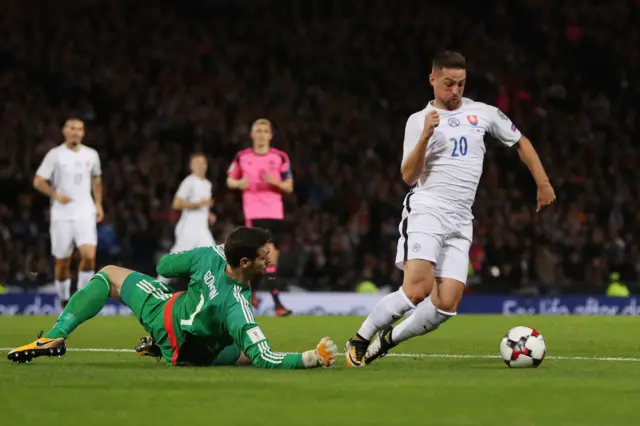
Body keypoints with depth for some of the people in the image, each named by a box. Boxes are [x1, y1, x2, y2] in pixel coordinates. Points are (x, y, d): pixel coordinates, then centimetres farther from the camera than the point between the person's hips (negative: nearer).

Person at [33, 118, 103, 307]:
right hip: (62, 215, -1)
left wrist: (98, 204, 14)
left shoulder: (91, 155, 7)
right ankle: (64, 301, 18)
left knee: (89, 256, -17)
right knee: (62, 262, 4)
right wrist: (56, 194, -17)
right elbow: (38, 181, -3)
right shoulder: (55, 155, -2)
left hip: (85, 213, 2)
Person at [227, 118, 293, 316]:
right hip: (254, 213, -3)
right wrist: (239, 183, -8)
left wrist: (275, 181, -16)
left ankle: (252, 290, 30)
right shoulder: (242, 157, 2)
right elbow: (230, 180, 14)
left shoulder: (280, 157, 3)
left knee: (271, 256, 7)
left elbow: (289, 187, 4)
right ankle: (277, 302, -17)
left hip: (275, 213, 3)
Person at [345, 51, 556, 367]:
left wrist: (543, 183, 19)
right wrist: (425, 137, -17)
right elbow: (408, 176, -4)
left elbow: (520, 142, 24)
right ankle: (360, 340, -7)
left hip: (460, 221, 4)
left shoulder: (483, 113, 12)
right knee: (417, 289, -24)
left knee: (447, 304, -8)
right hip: (426, 209, -4)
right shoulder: (418, 121, 4)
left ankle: (388, 340, 12)